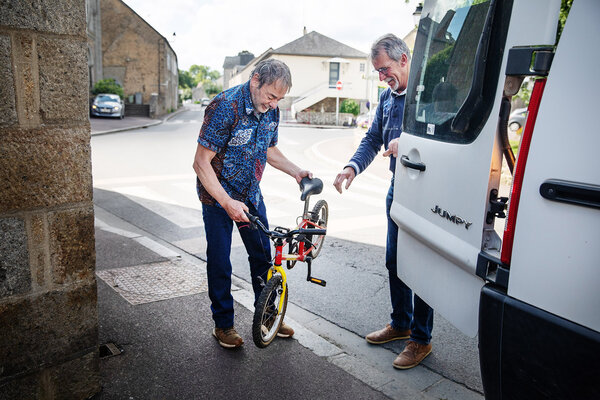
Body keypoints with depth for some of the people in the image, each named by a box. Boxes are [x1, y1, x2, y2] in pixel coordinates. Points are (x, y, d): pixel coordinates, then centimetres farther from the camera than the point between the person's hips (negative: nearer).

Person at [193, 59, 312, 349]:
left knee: (263, 255, 11)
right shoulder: (225, 107, -25)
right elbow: (201, 163, -24)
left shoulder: (271, 110, -4)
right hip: (218, 195, -6)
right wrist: (227, 203, -31)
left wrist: (296, 171, -2)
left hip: (251, 193, 6)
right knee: (220, 261, 3)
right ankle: (223, 324, 21)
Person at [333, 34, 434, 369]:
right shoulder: (387, 97, 13)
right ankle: (400, 324, 36)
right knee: (394, 262, 16)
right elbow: (373, 140, 14)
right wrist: (353, 167, -3)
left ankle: (421, 339, 18)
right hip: (397, 191, 8)